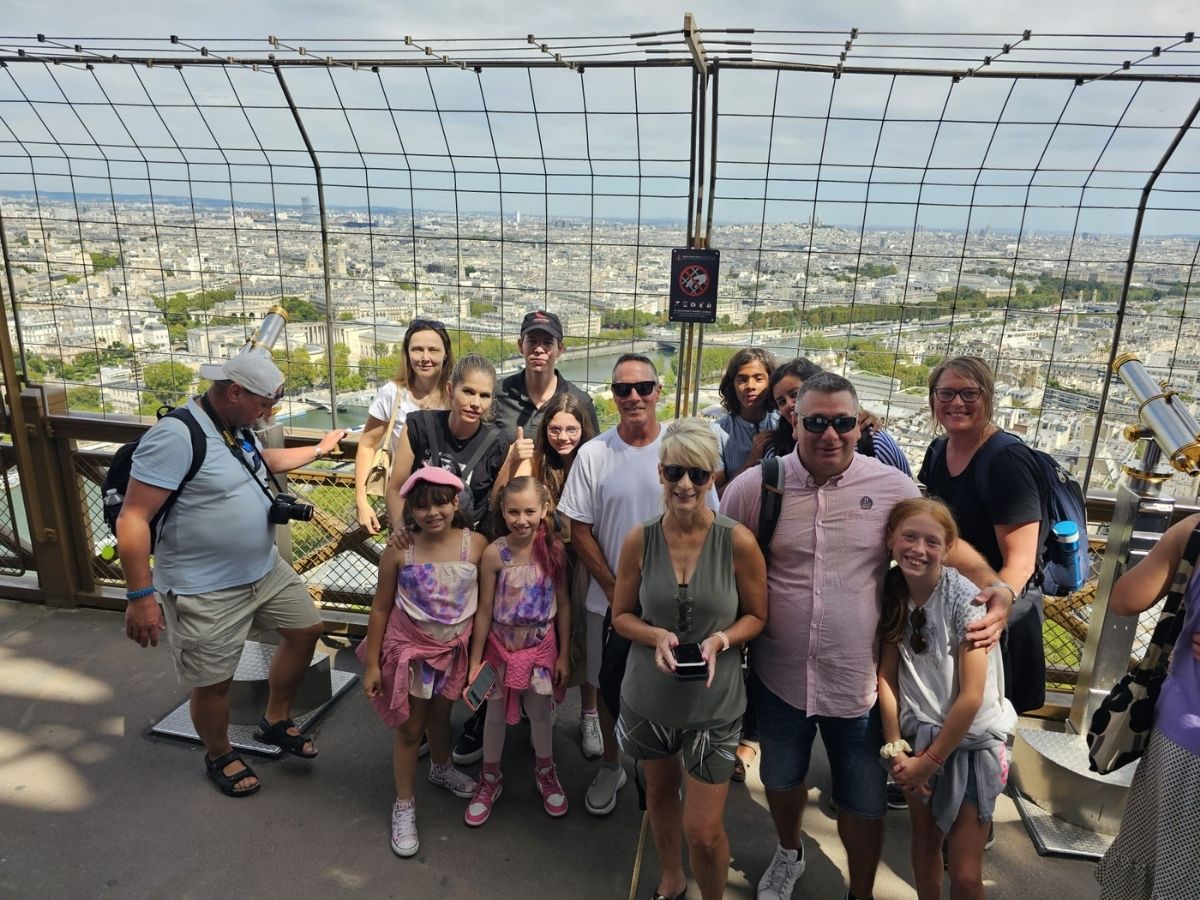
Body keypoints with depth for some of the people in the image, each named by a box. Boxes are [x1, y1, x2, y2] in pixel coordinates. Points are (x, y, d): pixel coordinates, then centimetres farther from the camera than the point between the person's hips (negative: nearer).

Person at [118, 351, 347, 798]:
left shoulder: (236, 427, 3)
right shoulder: (176, 437, -25)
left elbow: (263, 459, 28)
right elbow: (132, 520, -24)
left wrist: (319, 449, 33)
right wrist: (141, 596, -23)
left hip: (266, 568, 9)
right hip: (206, 591, -9)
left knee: (305, 629, 17)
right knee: (213, 682, 8)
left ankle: (276, 722, 37)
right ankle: (219, 757, 37)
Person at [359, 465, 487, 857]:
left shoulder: (476, 545, -17)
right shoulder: (399, 551, -18)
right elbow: (381, 608, -8)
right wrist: (371, 663, -5)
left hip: (453, 649, 2)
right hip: (409, 648, -2)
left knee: (440, 714, 25)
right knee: (410, 728, 11)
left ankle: (441, 769, 55)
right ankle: (404, 806, 32)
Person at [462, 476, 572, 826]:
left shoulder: (554, 549, -14)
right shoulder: (494, 554, -19)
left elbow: (563, 604, -5)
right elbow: (484, 610, -11)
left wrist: (564, 654, -1)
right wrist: (475, 661, -7)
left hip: (541, 646, 1)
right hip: (502, 646, -1)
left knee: (540, 712, 18)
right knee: (496, 714, 17)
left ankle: (545, 772, 45)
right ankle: (490, 778, 41)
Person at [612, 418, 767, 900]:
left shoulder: (738, 542, -16)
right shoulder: (639, 539, -11)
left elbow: (756, 616, -4)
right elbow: (622, 616, -1)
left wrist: (721, 639, -23)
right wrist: (657, 636, -21)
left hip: (714, 703, -2)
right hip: (648, 696, 3)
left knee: (704, 832, 3)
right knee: (660, 792, 27)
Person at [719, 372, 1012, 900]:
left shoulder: (891, 486, -9)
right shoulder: (754, 487, -10)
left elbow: (946, 542, 3)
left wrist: (996, 589, -13)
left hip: (860, 681, 0)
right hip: (779, 677, 1)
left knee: (864, 803, 16)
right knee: (781, 779, 25)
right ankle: (788, 853, 56)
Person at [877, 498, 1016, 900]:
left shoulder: (963, 598, -21)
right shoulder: (892, 591, -7)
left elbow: (972, 696, -19)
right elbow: (887, 673, -2)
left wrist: (930, 762, -12)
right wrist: (895, 748, -7)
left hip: (970, 741, -4)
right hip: (919, 735, 4)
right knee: (924, 840, 19)